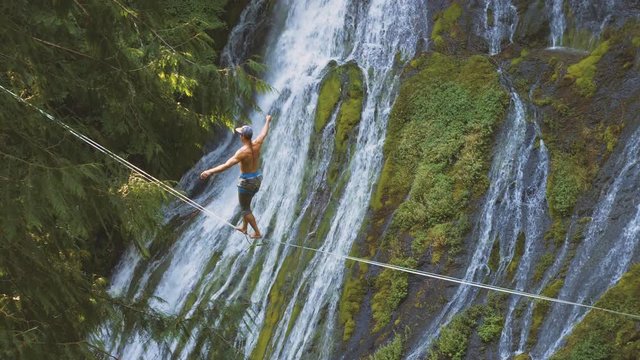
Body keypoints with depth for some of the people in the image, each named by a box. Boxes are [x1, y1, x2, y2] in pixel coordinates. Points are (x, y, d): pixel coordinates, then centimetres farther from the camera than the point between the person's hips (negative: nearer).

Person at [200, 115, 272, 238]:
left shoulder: (243, 151, -27)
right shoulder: (257, 144, -8)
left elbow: (227, 165, -37)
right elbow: (264, 132, 14)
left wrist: (210, 171, -43)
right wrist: (268, 120, 34)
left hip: (247, 181, -8)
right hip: (258, 178, 8)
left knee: (245, 209, 9)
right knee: (246, 204, 27)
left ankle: (257, 233, 13)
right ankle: (244, 227, 40)